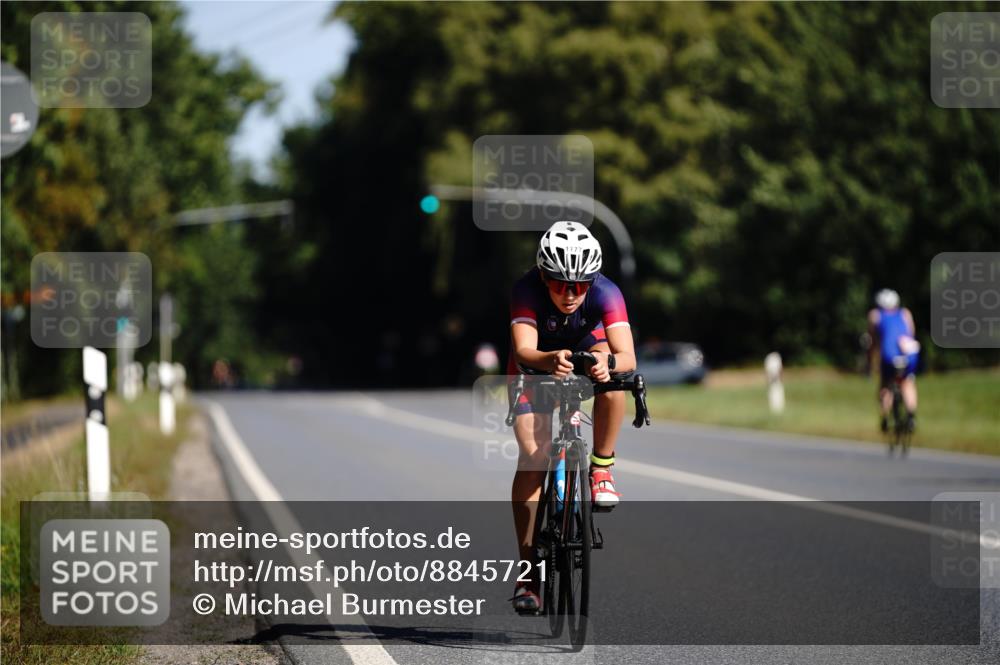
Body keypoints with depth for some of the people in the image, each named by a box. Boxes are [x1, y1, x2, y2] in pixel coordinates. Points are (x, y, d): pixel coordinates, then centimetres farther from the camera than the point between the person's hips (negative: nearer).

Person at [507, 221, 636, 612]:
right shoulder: (527, 291, -33)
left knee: (613, 373, -35)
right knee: (532, 454, -19)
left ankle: (601, 469, -18)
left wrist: (608, 363, -64)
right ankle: (527, 566, -14)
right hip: (535, 364, -1)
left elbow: (627, 357, -41)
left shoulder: (606, 293, -31)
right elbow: (524, 349, -46)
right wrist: (549, 360, -68)